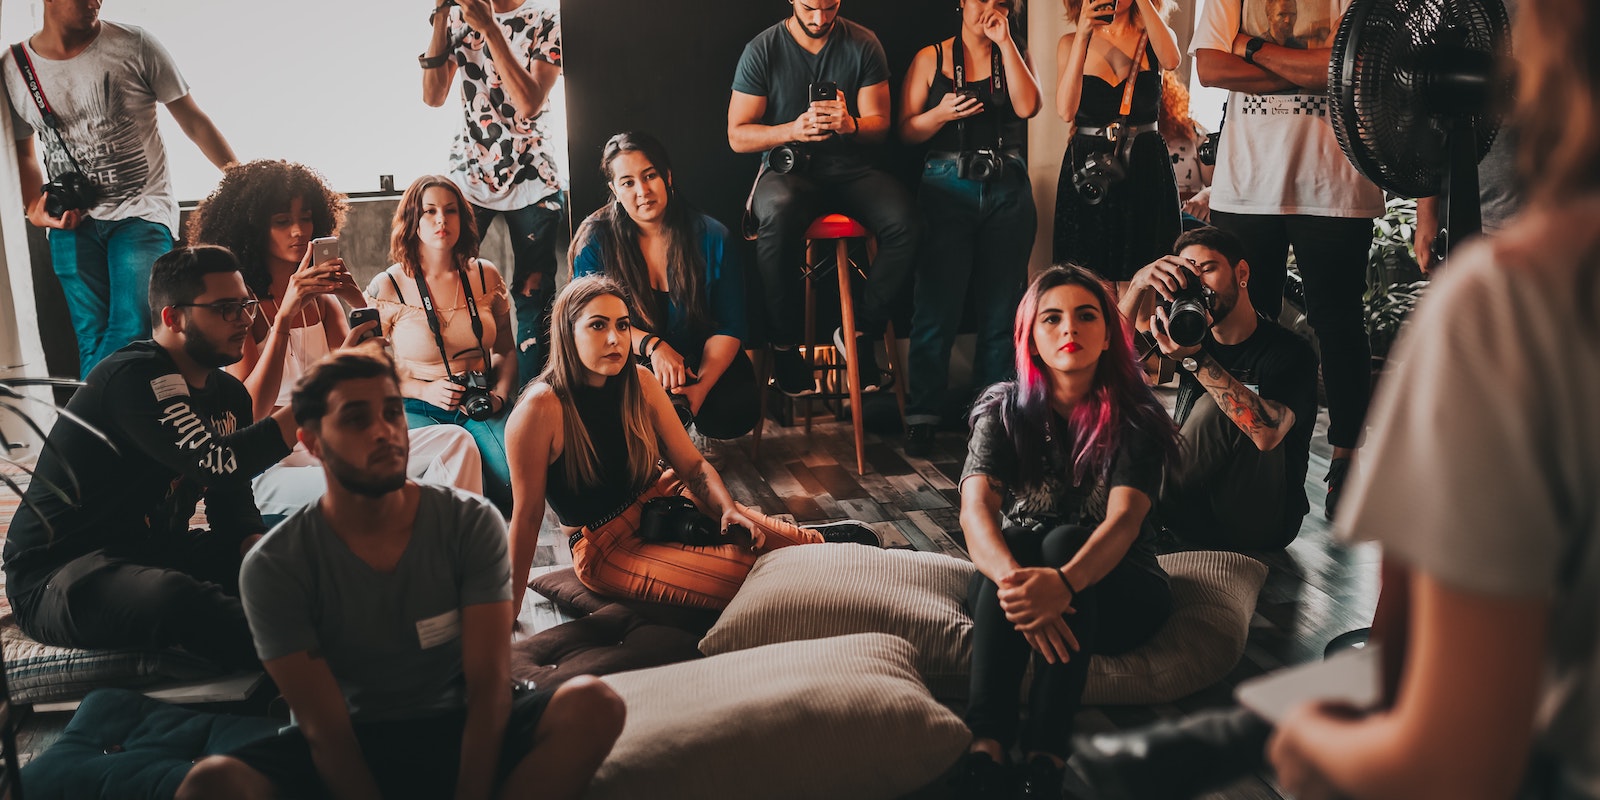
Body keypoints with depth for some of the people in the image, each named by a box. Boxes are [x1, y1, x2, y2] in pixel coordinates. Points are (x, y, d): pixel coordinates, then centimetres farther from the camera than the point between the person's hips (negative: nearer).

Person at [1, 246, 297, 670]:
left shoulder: (230, 394, 8)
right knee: (181, 599, -38)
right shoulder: (135, 377, -19)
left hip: (151, 555, 9)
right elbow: (218, 465, -32)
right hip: (55, 575, -9)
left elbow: (232, 503, 7)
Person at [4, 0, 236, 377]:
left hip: (143, 211, -2)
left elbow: (193, 120, 2)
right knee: (92, 340, -2)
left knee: (131, 331, -17)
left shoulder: (134, 45, -3)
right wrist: (34, 209, 1)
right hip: (72, 222, 2)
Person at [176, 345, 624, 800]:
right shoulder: (273, 568, -11)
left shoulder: (471, 523, -9)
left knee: (593, 705, -28)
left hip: (460, 733, 1)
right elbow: (326, 731, -14)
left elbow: (489, 687, -14)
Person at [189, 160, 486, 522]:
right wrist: (285, 314, -24)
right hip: (272, 466, -6)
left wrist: (360, 303, -7)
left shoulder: (321, 297, 14)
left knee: (454, 441, -15)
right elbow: (250, 412, -16)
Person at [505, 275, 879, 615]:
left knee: (750, 536, -21)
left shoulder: (640, 384, -5)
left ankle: (812, 541, 7)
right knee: (736, 575, -21)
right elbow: (527, 515, -17)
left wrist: (729, 508, -19)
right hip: (604, 548, -5)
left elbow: (693, 465, 0)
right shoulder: (542, 408, -22)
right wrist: (509, 611, -13)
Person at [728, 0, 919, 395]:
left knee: (902, 220, -29)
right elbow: (737, 136, -3)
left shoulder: (863, 45, 3)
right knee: (779, 214, -39)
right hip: (787, 169, -2)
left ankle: (859, 331, -9)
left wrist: (850, 124, -21)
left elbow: (880, 125, 3)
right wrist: (792, 130, -21)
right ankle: (784, 344, -21)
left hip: (849, 168, 2)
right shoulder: (762, 51, -1)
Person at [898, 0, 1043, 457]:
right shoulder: (931, 58, 7)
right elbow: (906, 131, 2)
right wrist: (940, 114, -17)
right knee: (938, 304, -5)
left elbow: (1027, 106, -8)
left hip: (1007, 193, 2)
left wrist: (1004, 41, -7)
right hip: (947, 188, -2)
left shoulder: (1014, 56, 13)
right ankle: (923, 415, 2)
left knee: (1001, 308, 3)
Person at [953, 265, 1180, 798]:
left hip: (1117, 593, -1)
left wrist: (1063, 582, -48)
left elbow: (1124, 519, -27)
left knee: (1063, 540, -33)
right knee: (1010, 548, -32)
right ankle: (987, 740, -44)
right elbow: (975, 510, -22)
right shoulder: (1004, 411, -6)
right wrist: (1015, 580, -44)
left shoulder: (1135, 418, -11)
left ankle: (1045, 755, -43)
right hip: (1025, 581, 1)